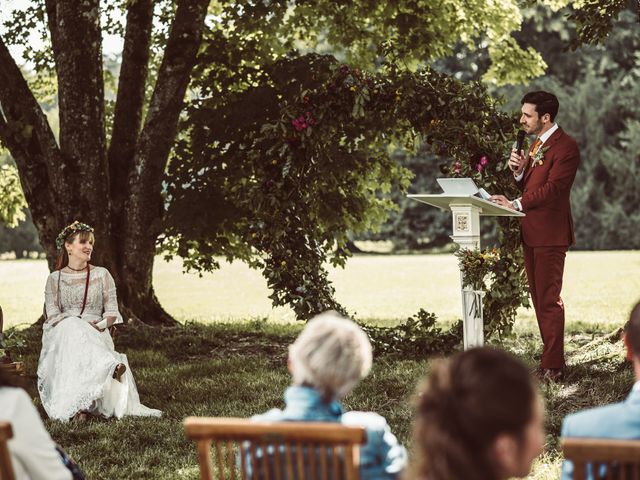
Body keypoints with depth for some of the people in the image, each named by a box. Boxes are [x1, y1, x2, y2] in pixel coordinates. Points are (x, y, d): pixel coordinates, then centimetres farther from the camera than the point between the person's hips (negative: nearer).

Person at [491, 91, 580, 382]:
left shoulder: (565, 147, -12)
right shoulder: (536, 145, 19)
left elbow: (553, 188, -22)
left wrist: (516, 204, -28)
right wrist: (518, 171, 1)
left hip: (550, 234, -10)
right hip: (531, 233, 10)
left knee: (549, 300, -8)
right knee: (539, 299, 13)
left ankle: (552, 368, -6)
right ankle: (552, 360, 21)